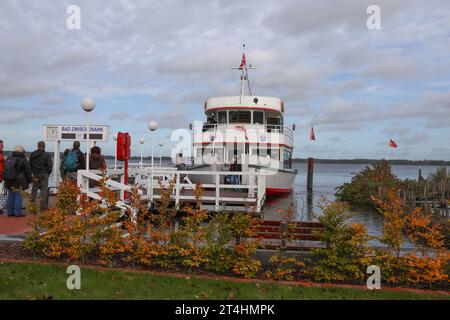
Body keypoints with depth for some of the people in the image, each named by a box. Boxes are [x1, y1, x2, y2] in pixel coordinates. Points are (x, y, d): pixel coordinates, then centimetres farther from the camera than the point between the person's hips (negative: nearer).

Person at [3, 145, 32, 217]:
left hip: (9, 181, 6)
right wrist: (29, 181, 7)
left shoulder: (8, 159, 10)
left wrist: (5, 180, 21)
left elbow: (4, 170, 15)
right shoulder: (23, 161, -9)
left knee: (11, 196, 12)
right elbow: (28, 172, -4)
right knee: (18, 196, -2)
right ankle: (18, 212, -1)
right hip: (18, 182, -6)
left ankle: (10, 212, 16)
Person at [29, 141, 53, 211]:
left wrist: (33, 172, 16)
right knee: (44, 190, 0)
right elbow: (50, 165, -9)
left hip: (35, 175, 4)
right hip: (44, 175, -4)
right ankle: (43, 207, -2)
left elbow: (30, 165, 10)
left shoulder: (32, 154, 5)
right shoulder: (46, 155, -10)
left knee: (34, 190, 12)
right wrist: (48, 173, 6)